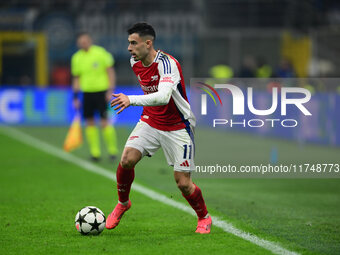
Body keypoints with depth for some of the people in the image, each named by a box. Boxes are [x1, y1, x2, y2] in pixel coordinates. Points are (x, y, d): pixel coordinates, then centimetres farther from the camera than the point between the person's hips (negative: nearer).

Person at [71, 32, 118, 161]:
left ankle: (112, 149, 3)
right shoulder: (76, 58, 7)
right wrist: (75, 97, 11)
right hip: (87, 92, 4)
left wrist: (110, 90, -11)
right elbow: (76, 78, 15)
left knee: (105, 122, -9)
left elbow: (110, 72, -4)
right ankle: (95, 152, 7)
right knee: (90, 122, 2)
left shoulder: (100, 53, -6)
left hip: (101, 91, -4)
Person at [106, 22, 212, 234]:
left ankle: (204, 218, 22)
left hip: (177, 127, -5)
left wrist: (132, 100, -53)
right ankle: (123, 203, 6)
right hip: (150, 121, 6)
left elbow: (163, 96, -43)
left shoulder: (167, 64, -26)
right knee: (127, 159, -18)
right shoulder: (135, 62, -2)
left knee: (183, 183, -6)